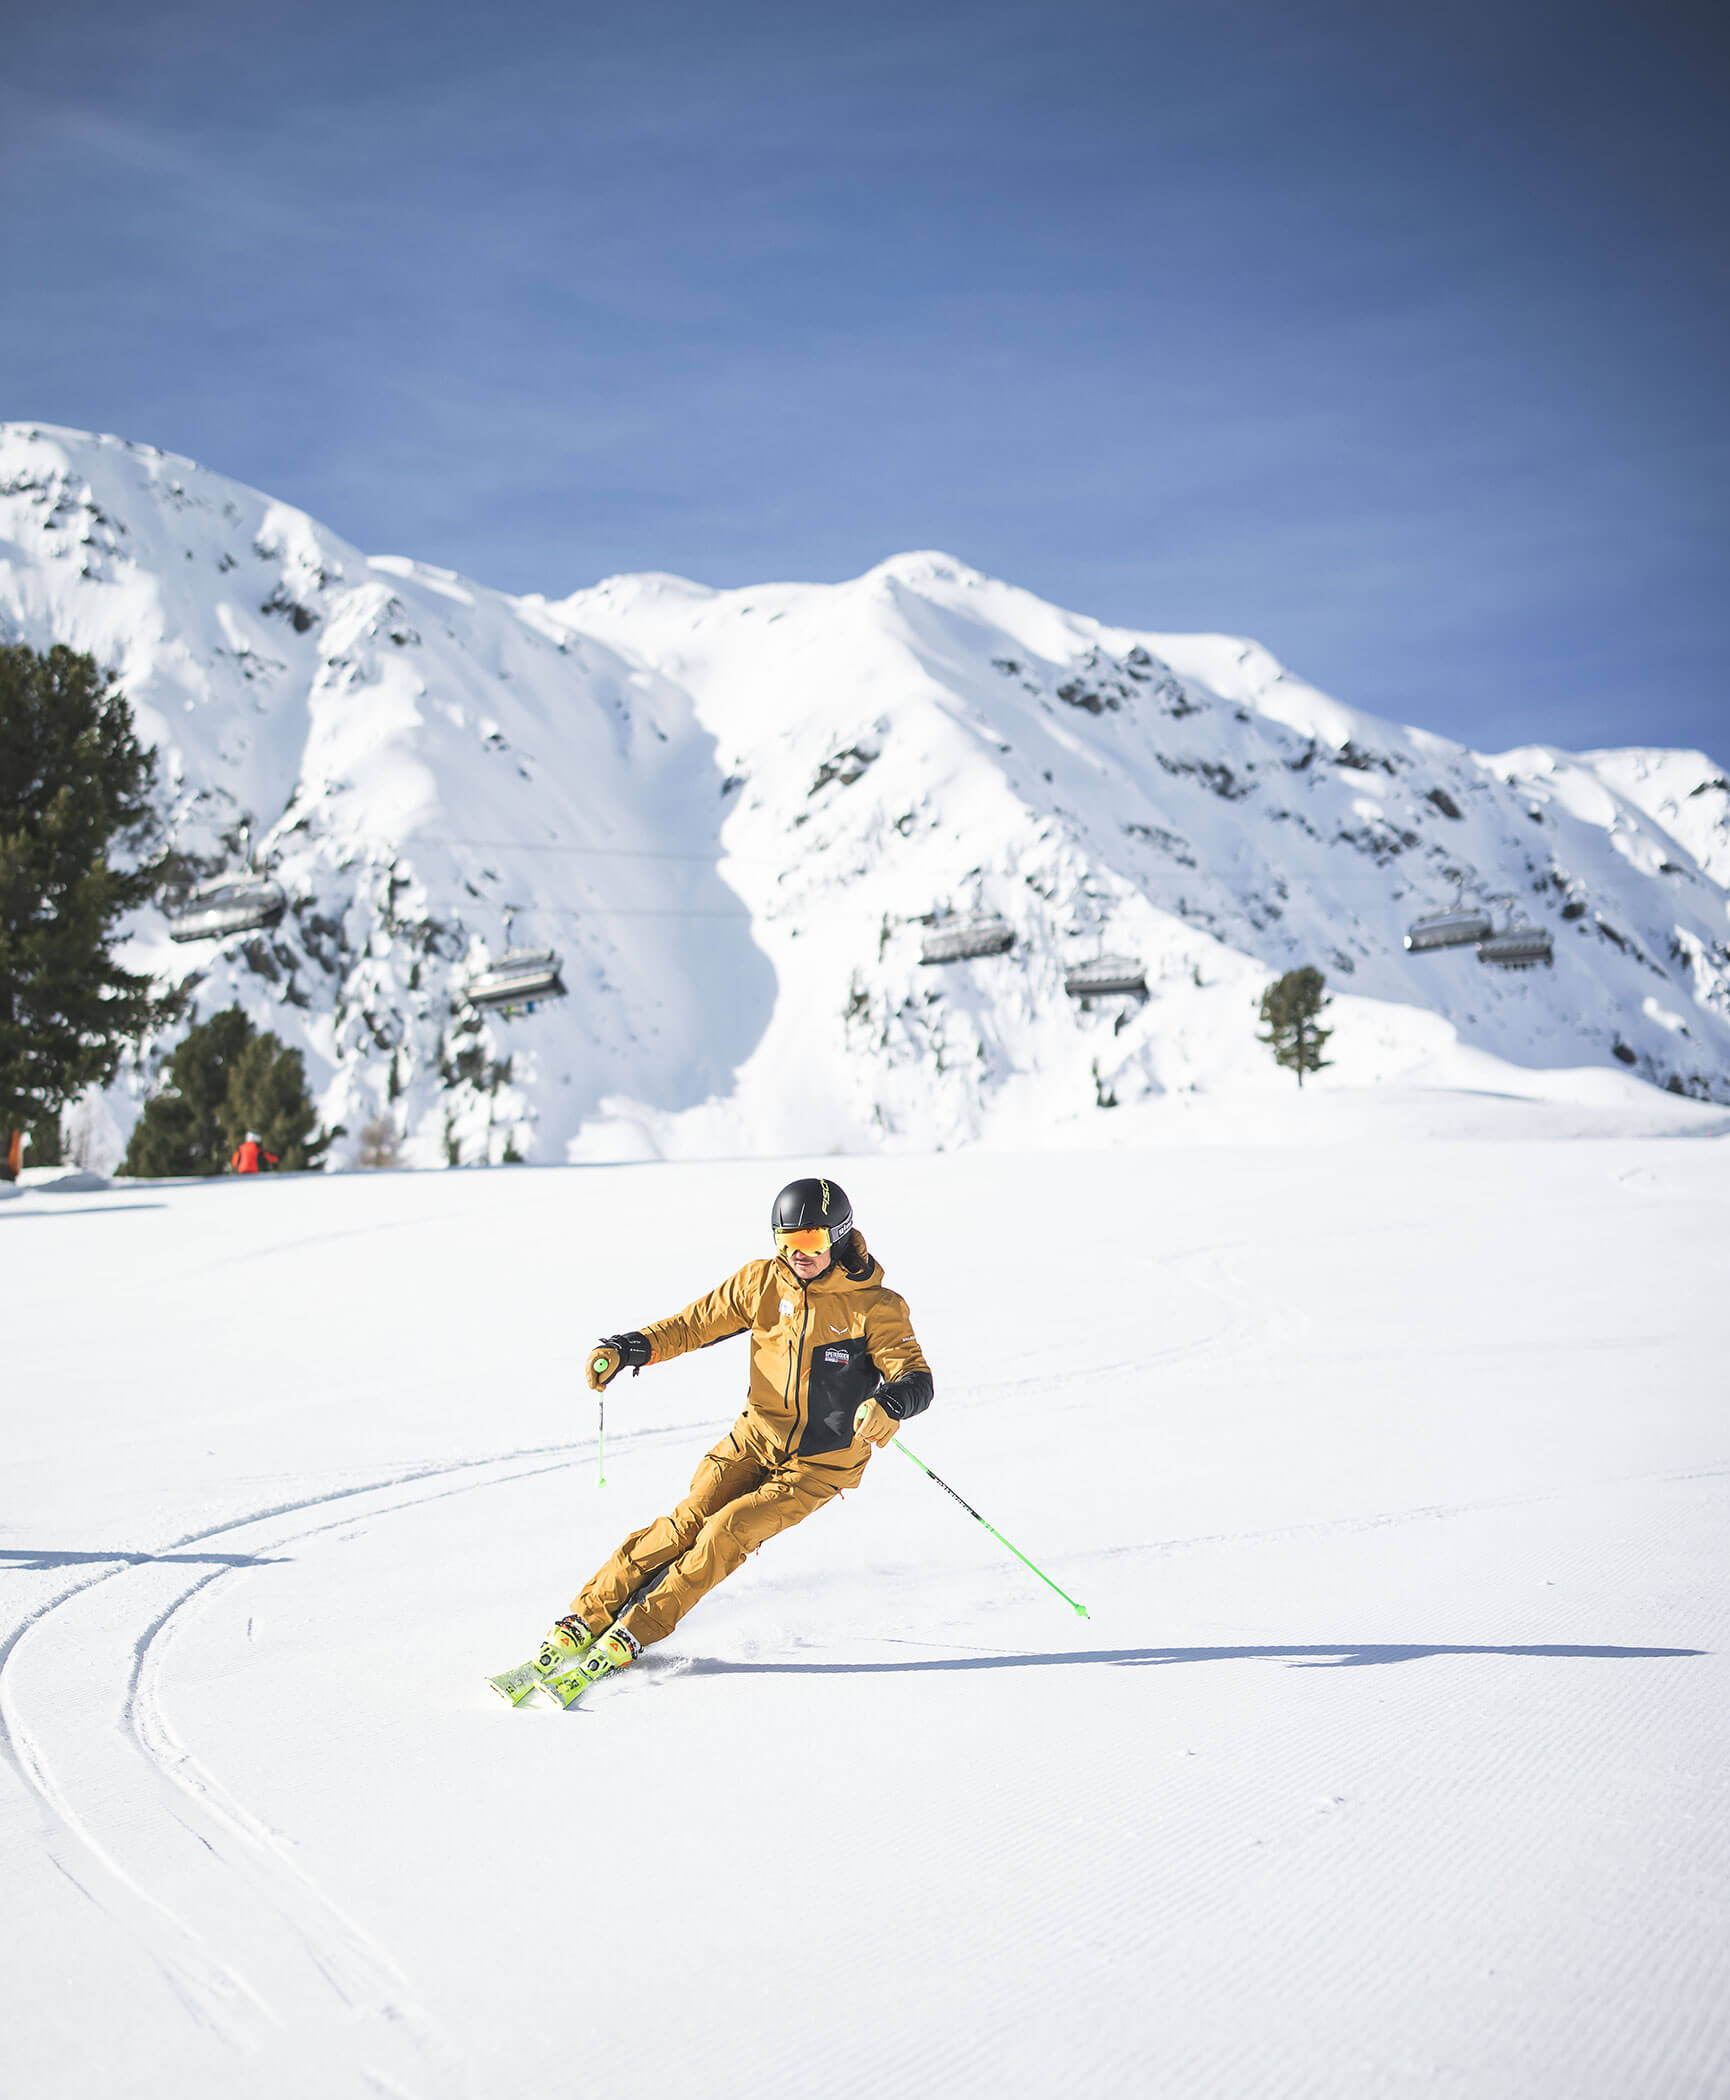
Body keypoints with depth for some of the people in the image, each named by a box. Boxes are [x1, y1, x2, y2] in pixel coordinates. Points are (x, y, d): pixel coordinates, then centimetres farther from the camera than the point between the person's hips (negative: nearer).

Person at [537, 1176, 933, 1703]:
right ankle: (589, 1615, -5)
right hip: (757, 1438, 3)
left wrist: (890, 1403, -44)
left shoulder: (876, 1305, -14)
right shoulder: (763, 1282, -4)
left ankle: (632, 1634, -10)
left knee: (727, 1532, -19)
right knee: (688, 1521, -14)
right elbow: (695, 1323, 2)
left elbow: (917, 1378, -21)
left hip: (821, 1466, -3)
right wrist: (625, 1349, -11)